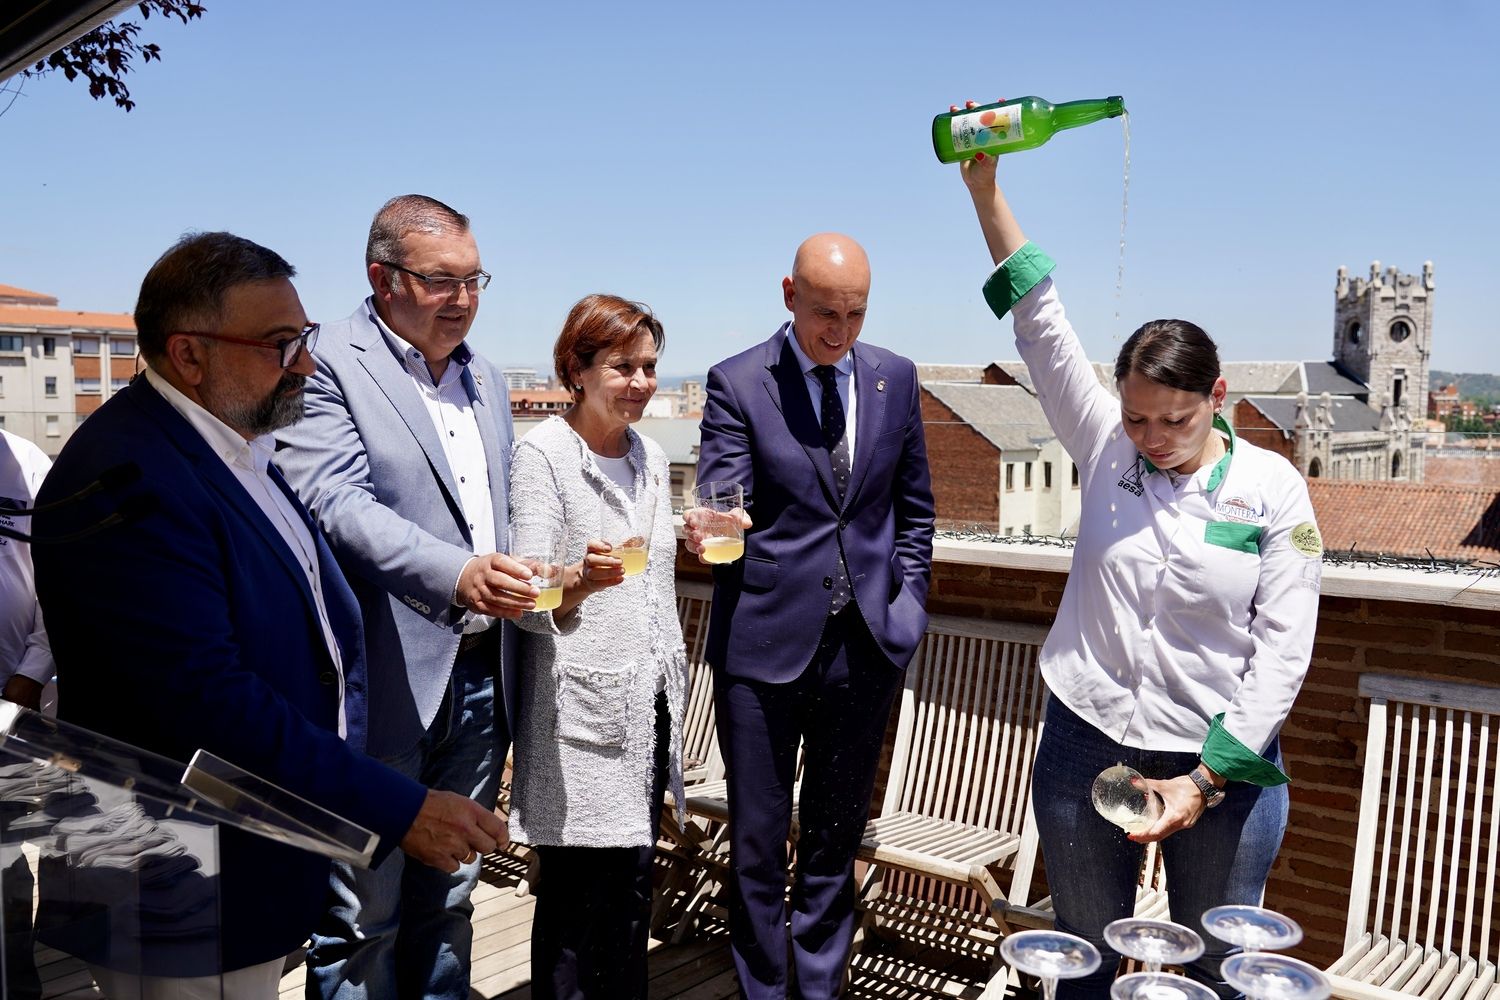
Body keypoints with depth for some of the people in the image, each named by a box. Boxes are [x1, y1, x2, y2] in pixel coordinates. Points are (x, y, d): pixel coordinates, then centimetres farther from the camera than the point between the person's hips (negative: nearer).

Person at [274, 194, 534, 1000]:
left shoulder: (484, 381, 15)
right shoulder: (329, 369, -9)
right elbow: (338, 503, -22)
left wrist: (534, 583, 11)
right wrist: (453, 575, -35)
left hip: (480, 675, 7)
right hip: (386, 683, -7)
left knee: (449, 897, 20)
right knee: (364, 916, 5)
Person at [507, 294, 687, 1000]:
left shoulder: (650, 456, 11)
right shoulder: (542, 452, -10)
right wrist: (581, 580, -32)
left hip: (649, 697, 7)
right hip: (582, 703, -6)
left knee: (634, 876, 14)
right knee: (579, 886, 1)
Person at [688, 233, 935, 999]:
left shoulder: (895, 378, 5)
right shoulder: (737, 383, -6)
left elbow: (913, 505, 13)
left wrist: (908, 603, 6)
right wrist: (708, 530, -35)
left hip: (865, 645, 3)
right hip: (765, 641, -3)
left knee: (836, 835, 17)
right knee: (757, 840, 9)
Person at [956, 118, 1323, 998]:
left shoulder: (1274, 489, -8)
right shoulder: (1104, 447, -3)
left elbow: (1284, 649, -9)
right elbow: (1041, 320, -8)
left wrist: (1206, 781, -14)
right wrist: (986, 190, -13)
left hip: (1222, 760, -1)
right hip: (1086, 742, 2)